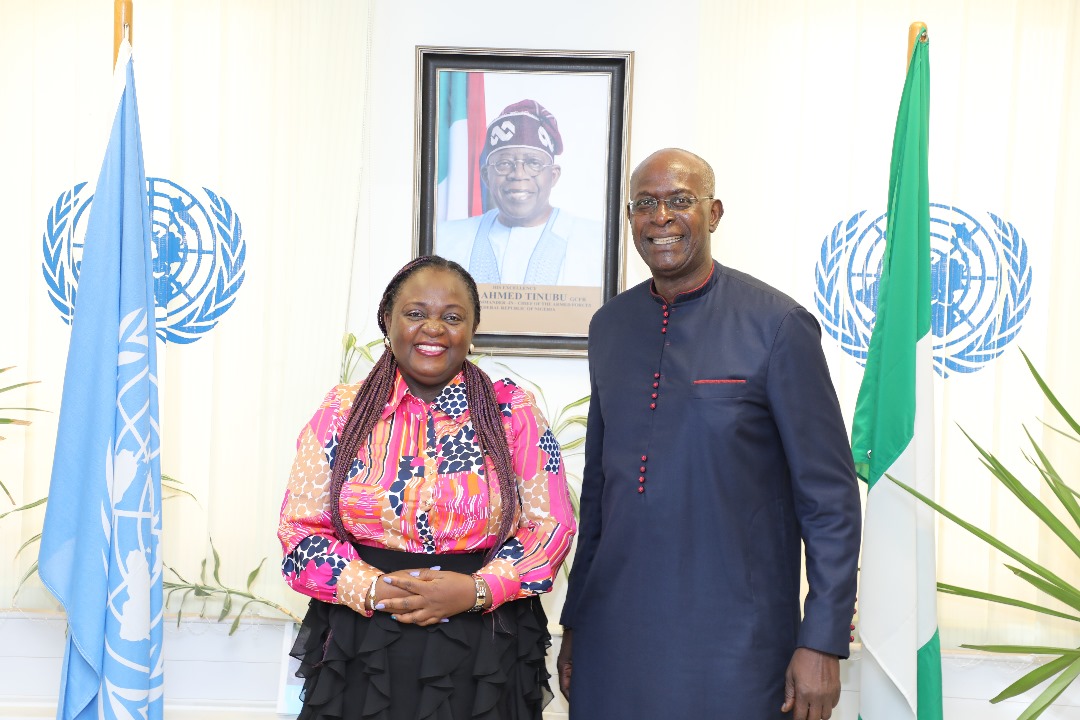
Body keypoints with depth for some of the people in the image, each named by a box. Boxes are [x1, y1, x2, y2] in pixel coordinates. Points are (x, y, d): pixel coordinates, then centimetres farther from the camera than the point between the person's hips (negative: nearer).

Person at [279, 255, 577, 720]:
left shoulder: (513, 412, -1)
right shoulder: (342, 412, 2)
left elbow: (550, 525, -2)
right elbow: (300, 528, 0)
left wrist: (477, 590, -16)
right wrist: (372, 590, -14)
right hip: (361, 651, 1)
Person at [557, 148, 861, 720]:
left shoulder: (776, 325, -9)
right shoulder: (608, 326, 7)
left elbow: (830, 497, -7)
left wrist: (823, 642, -10)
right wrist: (574, 620, 14)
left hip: (732, 646, -4)